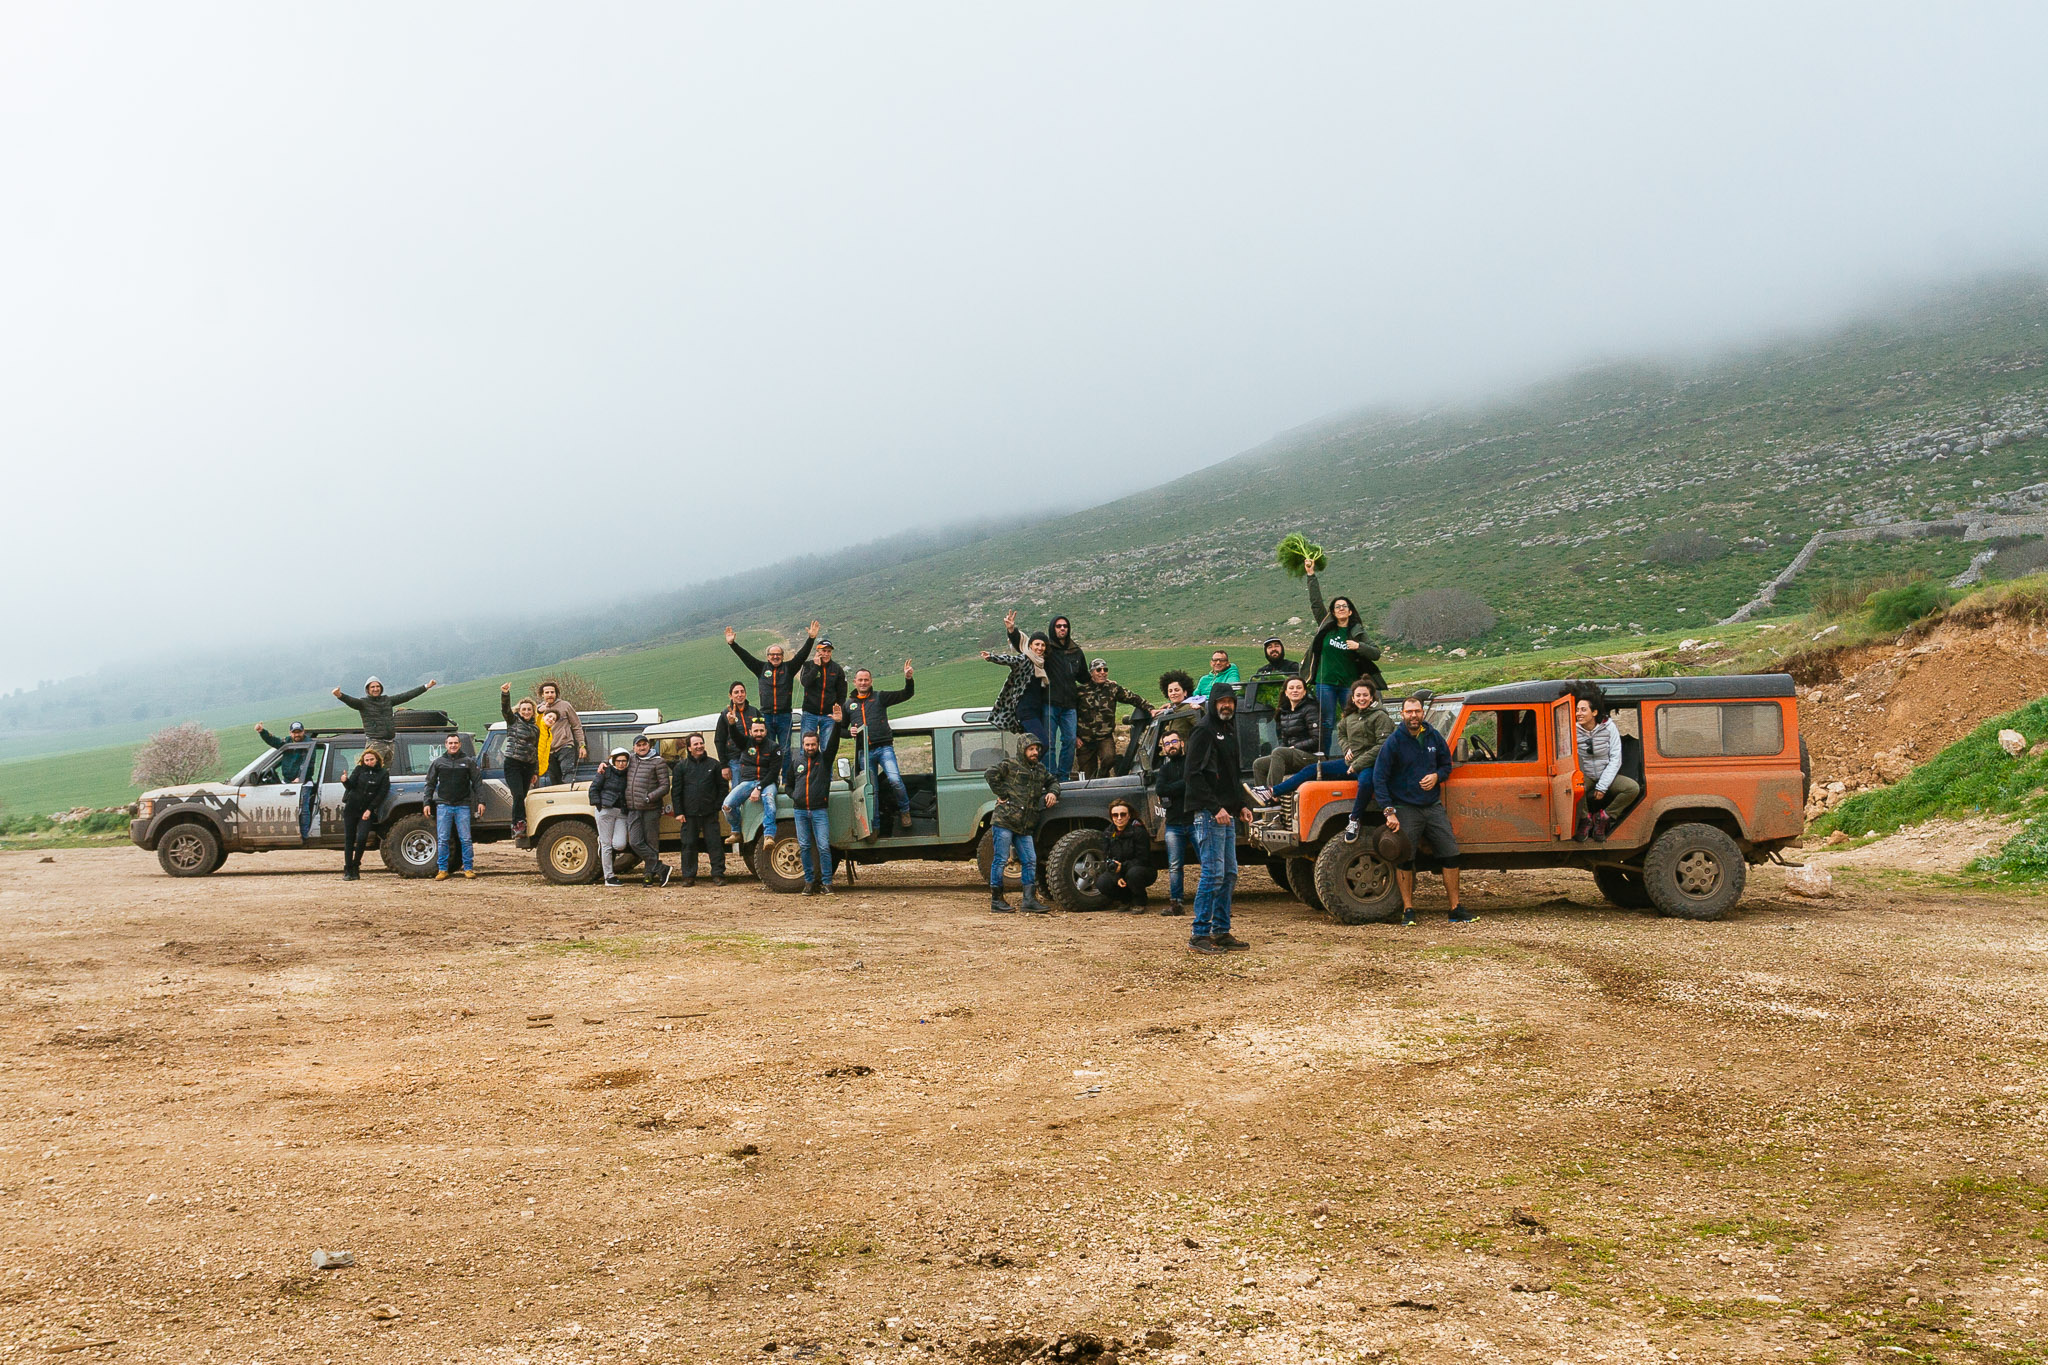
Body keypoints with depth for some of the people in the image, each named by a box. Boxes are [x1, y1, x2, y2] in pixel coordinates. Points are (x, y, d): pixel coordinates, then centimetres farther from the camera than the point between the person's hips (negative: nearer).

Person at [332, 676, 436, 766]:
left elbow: (406, 696, 19)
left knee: (386, 772, 10)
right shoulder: (363, 702, 0)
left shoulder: (387, 700, 15)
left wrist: (426, 686, 21)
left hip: (390, 743, 6)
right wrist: (340, 695, -43)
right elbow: (351, 701, -20)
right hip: (375, 743, -6)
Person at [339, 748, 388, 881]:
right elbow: (351, 786, -4)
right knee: (349, 839, 0)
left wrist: (369, 810, -8)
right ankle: (347, 870, 5)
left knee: (362, 838, -15)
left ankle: (356, 867, 1)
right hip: (351, 808, 1)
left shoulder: (383, 775, 4)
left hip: (367, 811, -1)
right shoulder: (359, 770, 6)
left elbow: (381, 794, -1)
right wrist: (345, 781, -27)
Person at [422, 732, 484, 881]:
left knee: (466, 839, -1)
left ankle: (468, 868, 6)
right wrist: (427, 803, 5)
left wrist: (480, 801, -1)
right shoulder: (438, 762, 8)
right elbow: (430, 784, 12)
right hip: (444, 805, 1)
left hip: (463, 806, -1)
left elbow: (477, 782, 7)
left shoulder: (468, 761, 6)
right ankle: (442, 870, 6)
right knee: (442, 840, 0)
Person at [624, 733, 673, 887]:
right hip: (633, 810, 5)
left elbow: (665, 786, -7)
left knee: (651, 843, 0)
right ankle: (661, 869, -1)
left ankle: (651, 875, 9)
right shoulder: (631, 760, 14)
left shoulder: (658, 762, -3)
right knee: (635, 842, -5)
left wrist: (649, 797, -19)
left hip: (651, 809, -5)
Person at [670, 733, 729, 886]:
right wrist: (678, 812, -2)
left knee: (715, 844, -1)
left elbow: (722, 787, 9)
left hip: (710, 814, -1)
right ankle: (688, 876, 11)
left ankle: (718, 875, 4)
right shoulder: (681, 766, 6)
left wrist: (718, 806, -1)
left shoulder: (714, 764, 6)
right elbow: (676, 791, 5)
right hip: (689, 814, 1)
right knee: (688, 845, 3)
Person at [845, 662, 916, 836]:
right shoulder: (849, 704, 16)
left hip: (884, 748, -3)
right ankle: (875, 825, 11)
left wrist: (908, 679, -16)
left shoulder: (880, 697, 8)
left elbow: (906, 694, 2)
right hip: (864, 752, 3)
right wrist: (849, 732, 0)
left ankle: (904, 810, 3)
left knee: (895, 779, -20)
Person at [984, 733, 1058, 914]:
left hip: (1025, 826, 7)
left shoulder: (1040, 768, 19)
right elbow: (990, 774, -14)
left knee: (1030, 861, 3)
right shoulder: (1011, 764, -3)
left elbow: (1053, 781, 32)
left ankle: (1030, 900, 6)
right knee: (1000, 860, -3)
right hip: (1004, 821, -7)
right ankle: (996, 900, 3)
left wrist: (1052, 792, 10)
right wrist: (1002, 795, -14)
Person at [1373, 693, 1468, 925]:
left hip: (1433, 806, 4)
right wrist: (1389, 812, -16)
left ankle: (1456, 910, 10)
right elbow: (1379, 779, -10)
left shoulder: (1434, 737, 4)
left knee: (1450, 854, 1)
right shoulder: (1393, 742, -9)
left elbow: (1446, 764, 18)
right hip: (1405, 808, -4)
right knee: (1404, 860, -4)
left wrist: (1437, 775, -6)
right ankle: (1408, 911, 7)